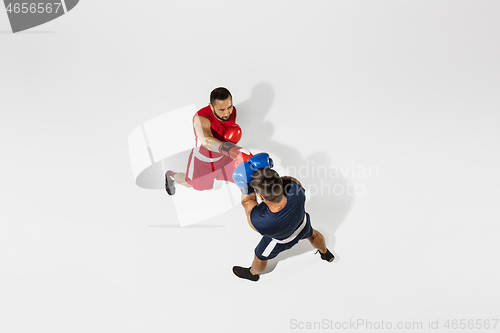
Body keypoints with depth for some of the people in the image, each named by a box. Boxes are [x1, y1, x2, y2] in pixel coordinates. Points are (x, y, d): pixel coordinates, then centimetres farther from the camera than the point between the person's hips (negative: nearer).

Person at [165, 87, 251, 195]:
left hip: (223, 155, 4)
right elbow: (206, 141, -63)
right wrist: (234, 151, -79)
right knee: (190, 183, 24)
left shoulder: (232, 111, -21)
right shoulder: (201, 119, -42)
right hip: (203, 158, -4)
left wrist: (232, 136, -20)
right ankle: (171, 176, 57)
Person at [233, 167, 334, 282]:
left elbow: (246, 200, -26)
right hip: (302, 224, 3)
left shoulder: (257, 220, -48)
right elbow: (285, 180, -17)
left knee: (260, 257, 30)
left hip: (281, 241, -2)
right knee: (312, 235, 38)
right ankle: (325, 253, 70)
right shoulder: (294, 185, -43)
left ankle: (253, 273, 63)